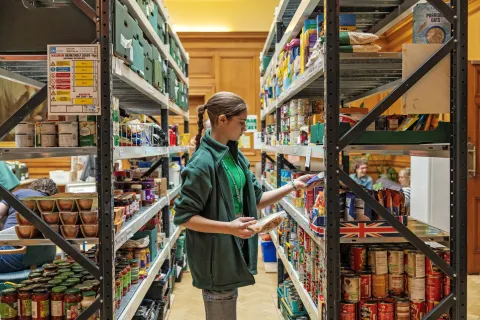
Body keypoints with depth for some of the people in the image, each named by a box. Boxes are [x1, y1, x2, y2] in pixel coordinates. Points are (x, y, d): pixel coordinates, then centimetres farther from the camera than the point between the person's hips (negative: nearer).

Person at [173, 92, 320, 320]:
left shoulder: (235, 156, 5)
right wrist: (230, 228, -28)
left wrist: (294, 186, 3)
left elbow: (255, 200, 11)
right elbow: (183, 217, -20)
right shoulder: (202, 163, -22)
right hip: (216, 257, -8)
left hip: (235, 252, 9)